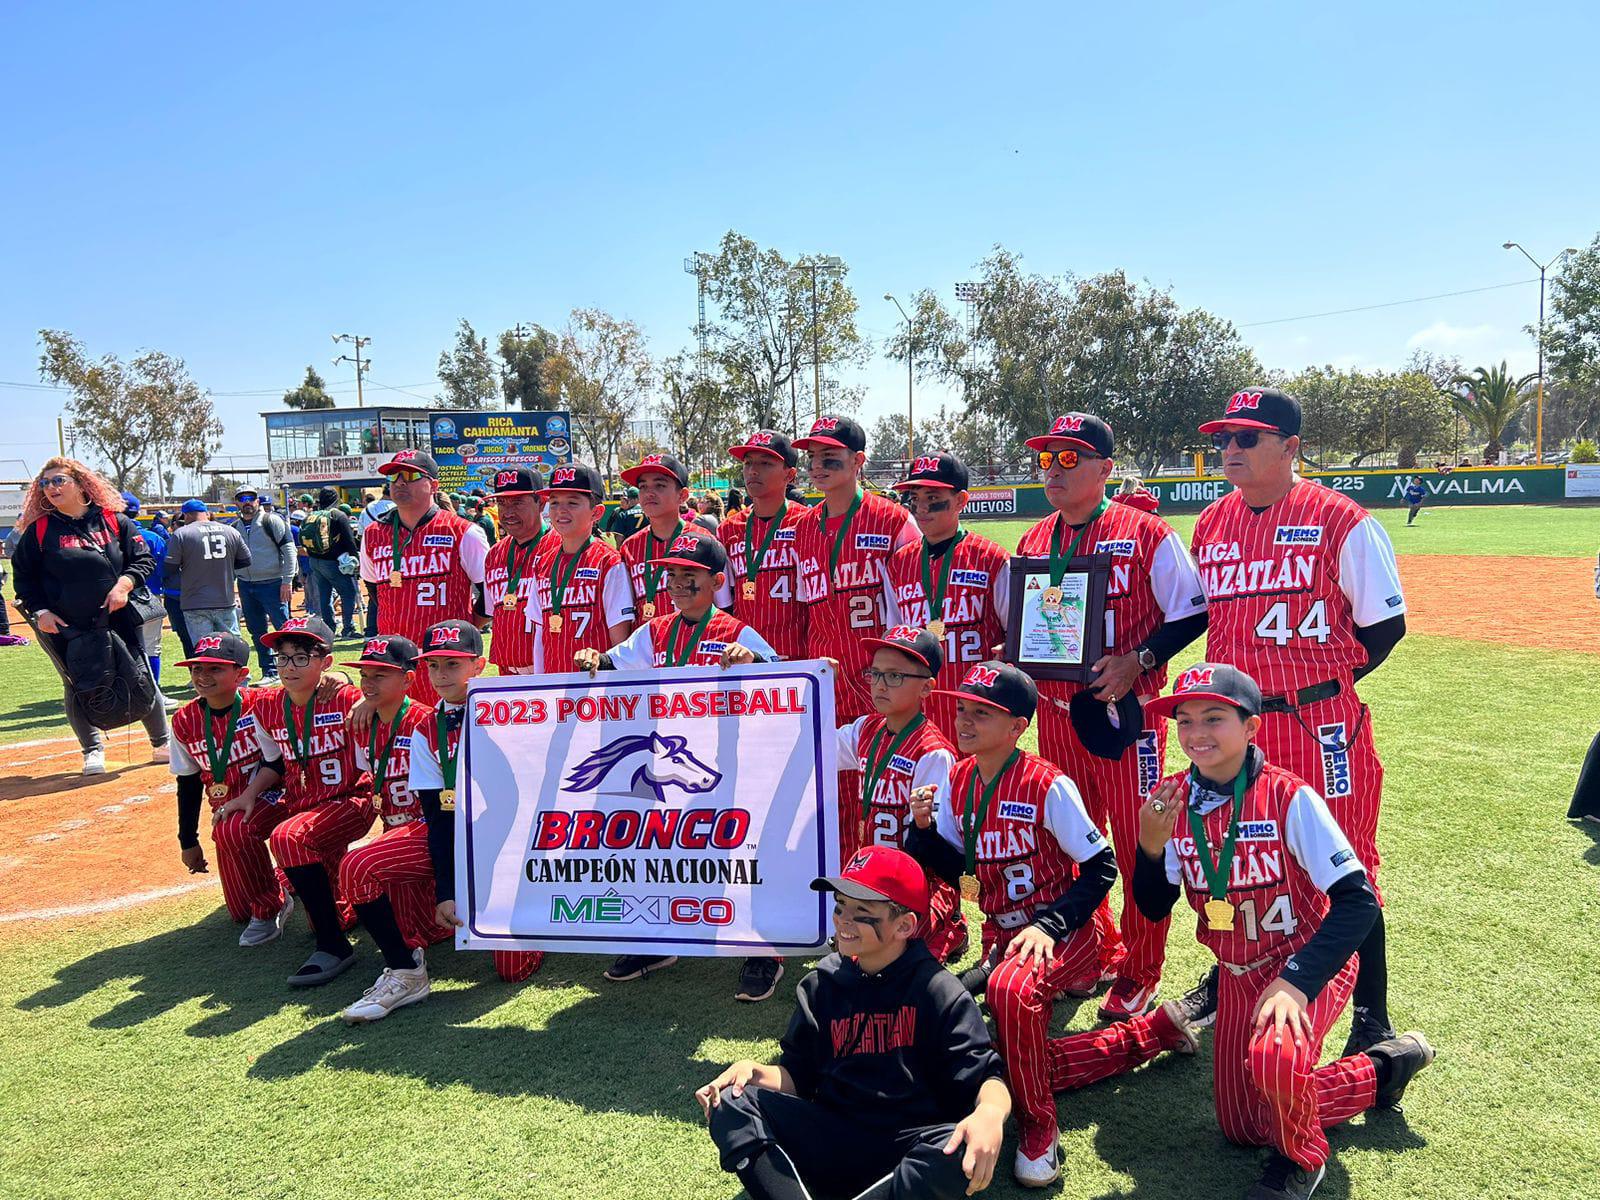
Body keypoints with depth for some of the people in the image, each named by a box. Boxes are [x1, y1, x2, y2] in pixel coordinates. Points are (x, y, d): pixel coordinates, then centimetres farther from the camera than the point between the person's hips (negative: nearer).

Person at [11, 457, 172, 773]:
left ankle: (162, 744, 18)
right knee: (78, 689, 8)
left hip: (119, 620, 0)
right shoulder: (38, 530, 1)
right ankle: (93, 750, 25)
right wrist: (39, 611, -5)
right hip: (66, 628, 0)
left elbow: (144, 559, 4)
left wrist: (125, 583, -13)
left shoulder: (114, 521, 2)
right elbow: (23, 576, 6)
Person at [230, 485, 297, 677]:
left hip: (272, 584, -6)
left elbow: (289, 549, -9)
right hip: (246, 586, 6)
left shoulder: (272, 521, -4)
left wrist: (287, 581, -14)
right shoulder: (234, 528, 13)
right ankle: (269, 671, 17)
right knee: (257, 632, 9)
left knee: (283, 628, -7)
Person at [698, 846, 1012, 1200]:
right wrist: (756, 1072, -9)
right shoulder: (821, 985, 9)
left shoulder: (939, 991, -3)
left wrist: (992, 1111, -33)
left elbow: (984, 1074, -10)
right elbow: (797, 1074, 13)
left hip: (911, 1149, -3)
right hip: (831, 1139, 4)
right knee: (731, 1102, -16)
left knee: (963, 1150, -36)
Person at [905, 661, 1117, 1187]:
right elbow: (953, 868, 6)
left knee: (1009, 989, -37)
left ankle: (1038, 1125, -13)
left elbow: (1101, 868, -14)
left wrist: (1048, 926, -23)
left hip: (1061, 932, -7)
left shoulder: (1048, 786, -19)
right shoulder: (959, 779, 0)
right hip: (1000, 933, 7)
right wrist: (924, 827, -13)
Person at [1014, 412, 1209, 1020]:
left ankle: (1139, 972, 16)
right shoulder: (1032, 542, 10)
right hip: (1056, 713, 6)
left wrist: (1135, 662, -17)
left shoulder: (1145, 534, -7)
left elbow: (1191, 611, -7)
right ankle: (1095, 953, 31)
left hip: (1125, 713, -5)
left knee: (1138, 845, 1)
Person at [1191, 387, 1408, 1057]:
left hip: (1321, 721, -5)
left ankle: (1371, 1017, 17)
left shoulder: (1341, 521, -8)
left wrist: (1324, 684, -5)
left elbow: (1385, 623, -4)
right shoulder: (1211, 525, 9)